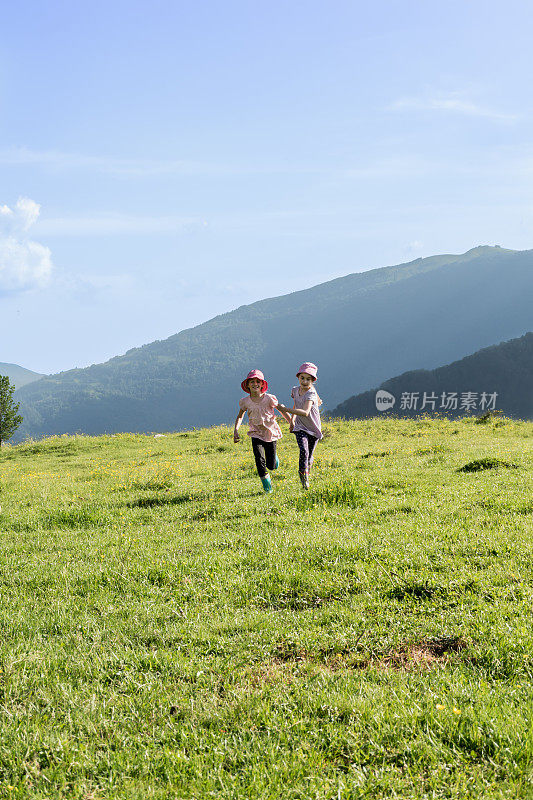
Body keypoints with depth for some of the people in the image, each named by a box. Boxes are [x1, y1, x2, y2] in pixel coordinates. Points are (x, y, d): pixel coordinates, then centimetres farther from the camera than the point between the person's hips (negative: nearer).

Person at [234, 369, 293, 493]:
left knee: (272, 466, 2)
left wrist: (291, 422, -5)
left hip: (270, 433, -1)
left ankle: (273, 457, 40)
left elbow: (282, 410, 2)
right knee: (259, 460, -18)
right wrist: (236, 430, -2)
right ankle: (267, 486, 0)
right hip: (256, 434, 1)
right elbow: (240, 416, 11)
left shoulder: (269, 398, -10)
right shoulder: (245, 402, -4)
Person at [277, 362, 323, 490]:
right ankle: (304, 478, -11)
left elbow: (305, 412, -41)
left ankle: (307, 473, 40)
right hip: (300, 427, 2)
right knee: (303, 451, -22)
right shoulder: (295, 390, -4)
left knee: (309, 456, 9)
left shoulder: (311, 393, -25)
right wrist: (292, 420, 18)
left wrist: (285, 409, -44)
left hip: (313, 429, -2)